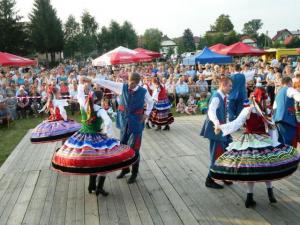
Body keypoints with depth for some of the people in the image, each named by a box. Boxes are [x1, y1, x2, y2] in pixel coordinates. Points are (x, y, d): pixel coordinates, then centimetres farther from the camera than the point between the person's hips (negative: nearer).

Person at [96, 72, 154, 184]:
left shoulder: (143, 92, -9)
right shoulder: (122, 87, -6)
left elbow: (150, 102, 10)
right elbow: (107, 83, -7)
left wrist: (147, 114, -1)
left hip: (136, 124, -3)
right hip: (124, 122, 3)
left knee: (134, 149, -1)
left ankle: (134, 173, 17)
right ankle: (125, 169, 34)